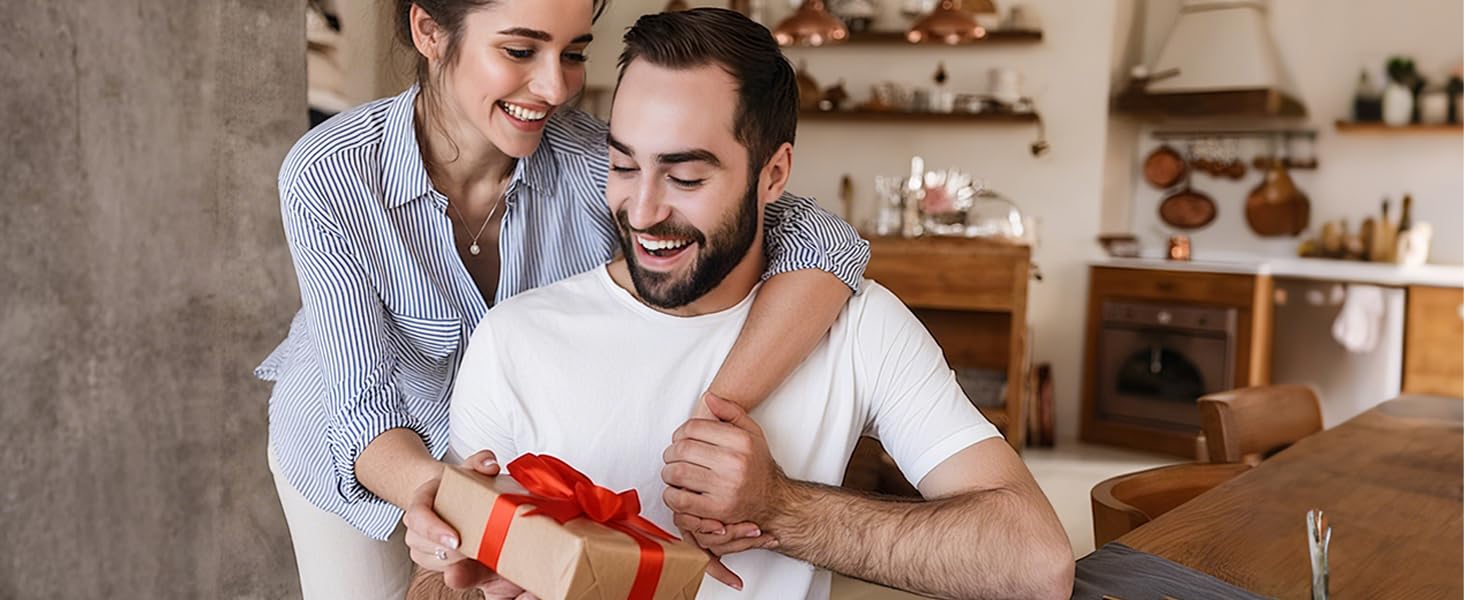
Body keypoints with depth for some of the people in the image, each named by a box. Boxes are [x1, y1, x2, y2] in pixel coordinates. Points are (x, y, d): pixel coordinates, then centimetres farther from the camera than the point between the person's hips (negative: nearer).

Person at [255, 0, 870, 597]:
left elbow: (824, 244, -38)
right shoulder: (328, 175, -30)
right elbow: (363, 401, -32)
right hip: (364, 458, -1)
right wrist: (435, 489, -55)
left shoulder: (592, 159, -30)